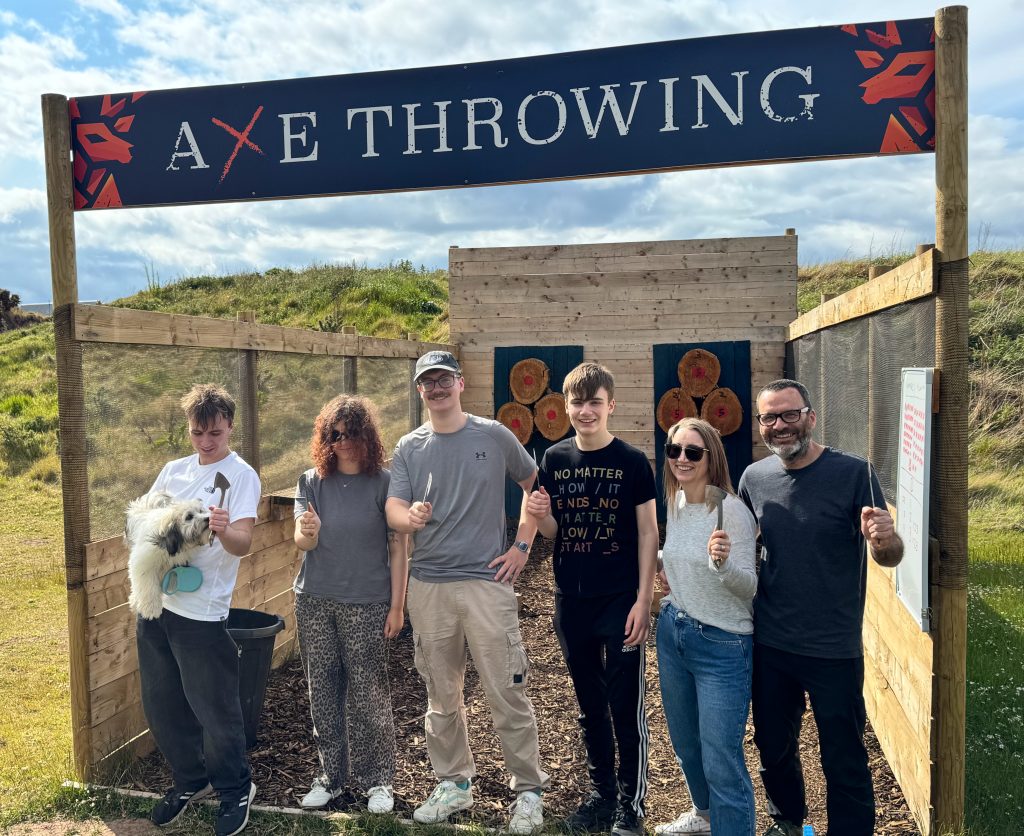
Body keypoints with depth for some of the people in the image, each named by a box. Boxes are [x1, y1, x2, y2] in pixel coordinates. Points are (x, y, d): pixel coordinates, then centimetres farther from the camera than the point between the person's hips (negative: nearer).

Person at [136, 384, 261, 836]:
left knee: (214, 710, 3)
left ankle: (235, 790, 26)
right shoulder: (174, 470, 9)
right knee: (161, 705, 17)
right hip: (156, 600, 6)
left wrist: (223, 531, -41)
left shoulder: (241, 476, -9)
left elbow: (243, 543, -19)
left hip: (201, 612, -6)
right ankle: (190, 780, 38)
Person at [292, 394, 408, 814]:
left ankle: (376, 779, 21)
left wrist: (397, 605, -7)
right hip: (315, 601, 3)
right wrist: (308, 533, -30)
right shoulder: (311, 482, 2)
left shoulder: (385, 483, -6)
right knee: (323, 692, 12)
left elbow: (399, 548, -4)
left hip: (367, 604, -3)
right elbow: (301, 542, -6)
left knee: (368, 695, 3)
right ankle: (331, 773, 29)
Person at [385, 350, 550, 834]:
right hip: (428, 587, 3)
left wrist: (523, 545, 2)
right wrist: (410, 517, -28)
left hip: (487, 582, -3)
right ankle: (453, 784, 32)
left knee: (507, 694, 1)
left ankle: (529, 790, 18)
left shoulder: (494, 436, 0)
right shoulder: (409, 448, 5)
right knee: (441, 696, 14)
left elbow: (536, 485, 10)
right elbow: (393, 511, -4)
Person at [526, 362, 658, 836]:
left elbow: (648, 533, -4)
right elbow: (552, 532, 9)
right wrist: (539, 515, -14)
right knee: (589, 704, 16)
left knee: (626, 706, 4)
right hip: (571, 601, 4)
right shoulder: (554, 460, 3)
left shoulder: (631, 461, -6)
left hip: (620, 600, -3)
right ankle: (601, 793, 32)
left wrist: (643, 599, -9)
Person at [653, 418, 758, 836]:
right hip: (672, 633, 8)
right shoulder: (674, 502, 3)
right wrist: (664, 566, 3)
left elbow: (750, 586, -19)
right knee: (685, 743, 24)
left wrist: (723, 563, -38)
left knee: (721, 761, -3)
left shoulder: (732, 510, -19)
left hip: (722, 644, -7)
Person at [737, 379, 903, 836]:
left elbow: (889, 557, -11)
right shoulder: (753, 477, -1)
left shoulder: (852, 472, -13)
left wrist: (884, 539, -34)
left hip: (834, 649, -4)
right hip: (769, 645, 4)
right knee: (773, 747, 21)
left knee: (844, 762, 8)